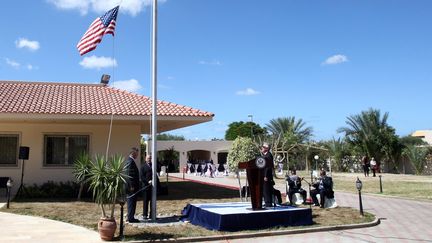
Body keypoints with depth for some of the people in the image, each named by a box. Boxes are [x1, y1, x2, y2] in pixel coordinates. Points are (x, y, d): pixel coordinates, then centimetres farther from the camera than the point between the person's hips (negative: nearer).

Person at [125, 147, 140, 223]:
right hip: (132, 186, -10)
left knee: (131, 202, 15)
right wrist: (132, 186, -22)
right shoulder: (130, 161, -17)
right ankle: (131, 218, 3)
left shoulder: (131, 160, 15)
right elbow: (129, 175, -22)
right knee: (132, 202, -3)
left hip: (132, 186, 10)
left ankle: (130, 217, 23)